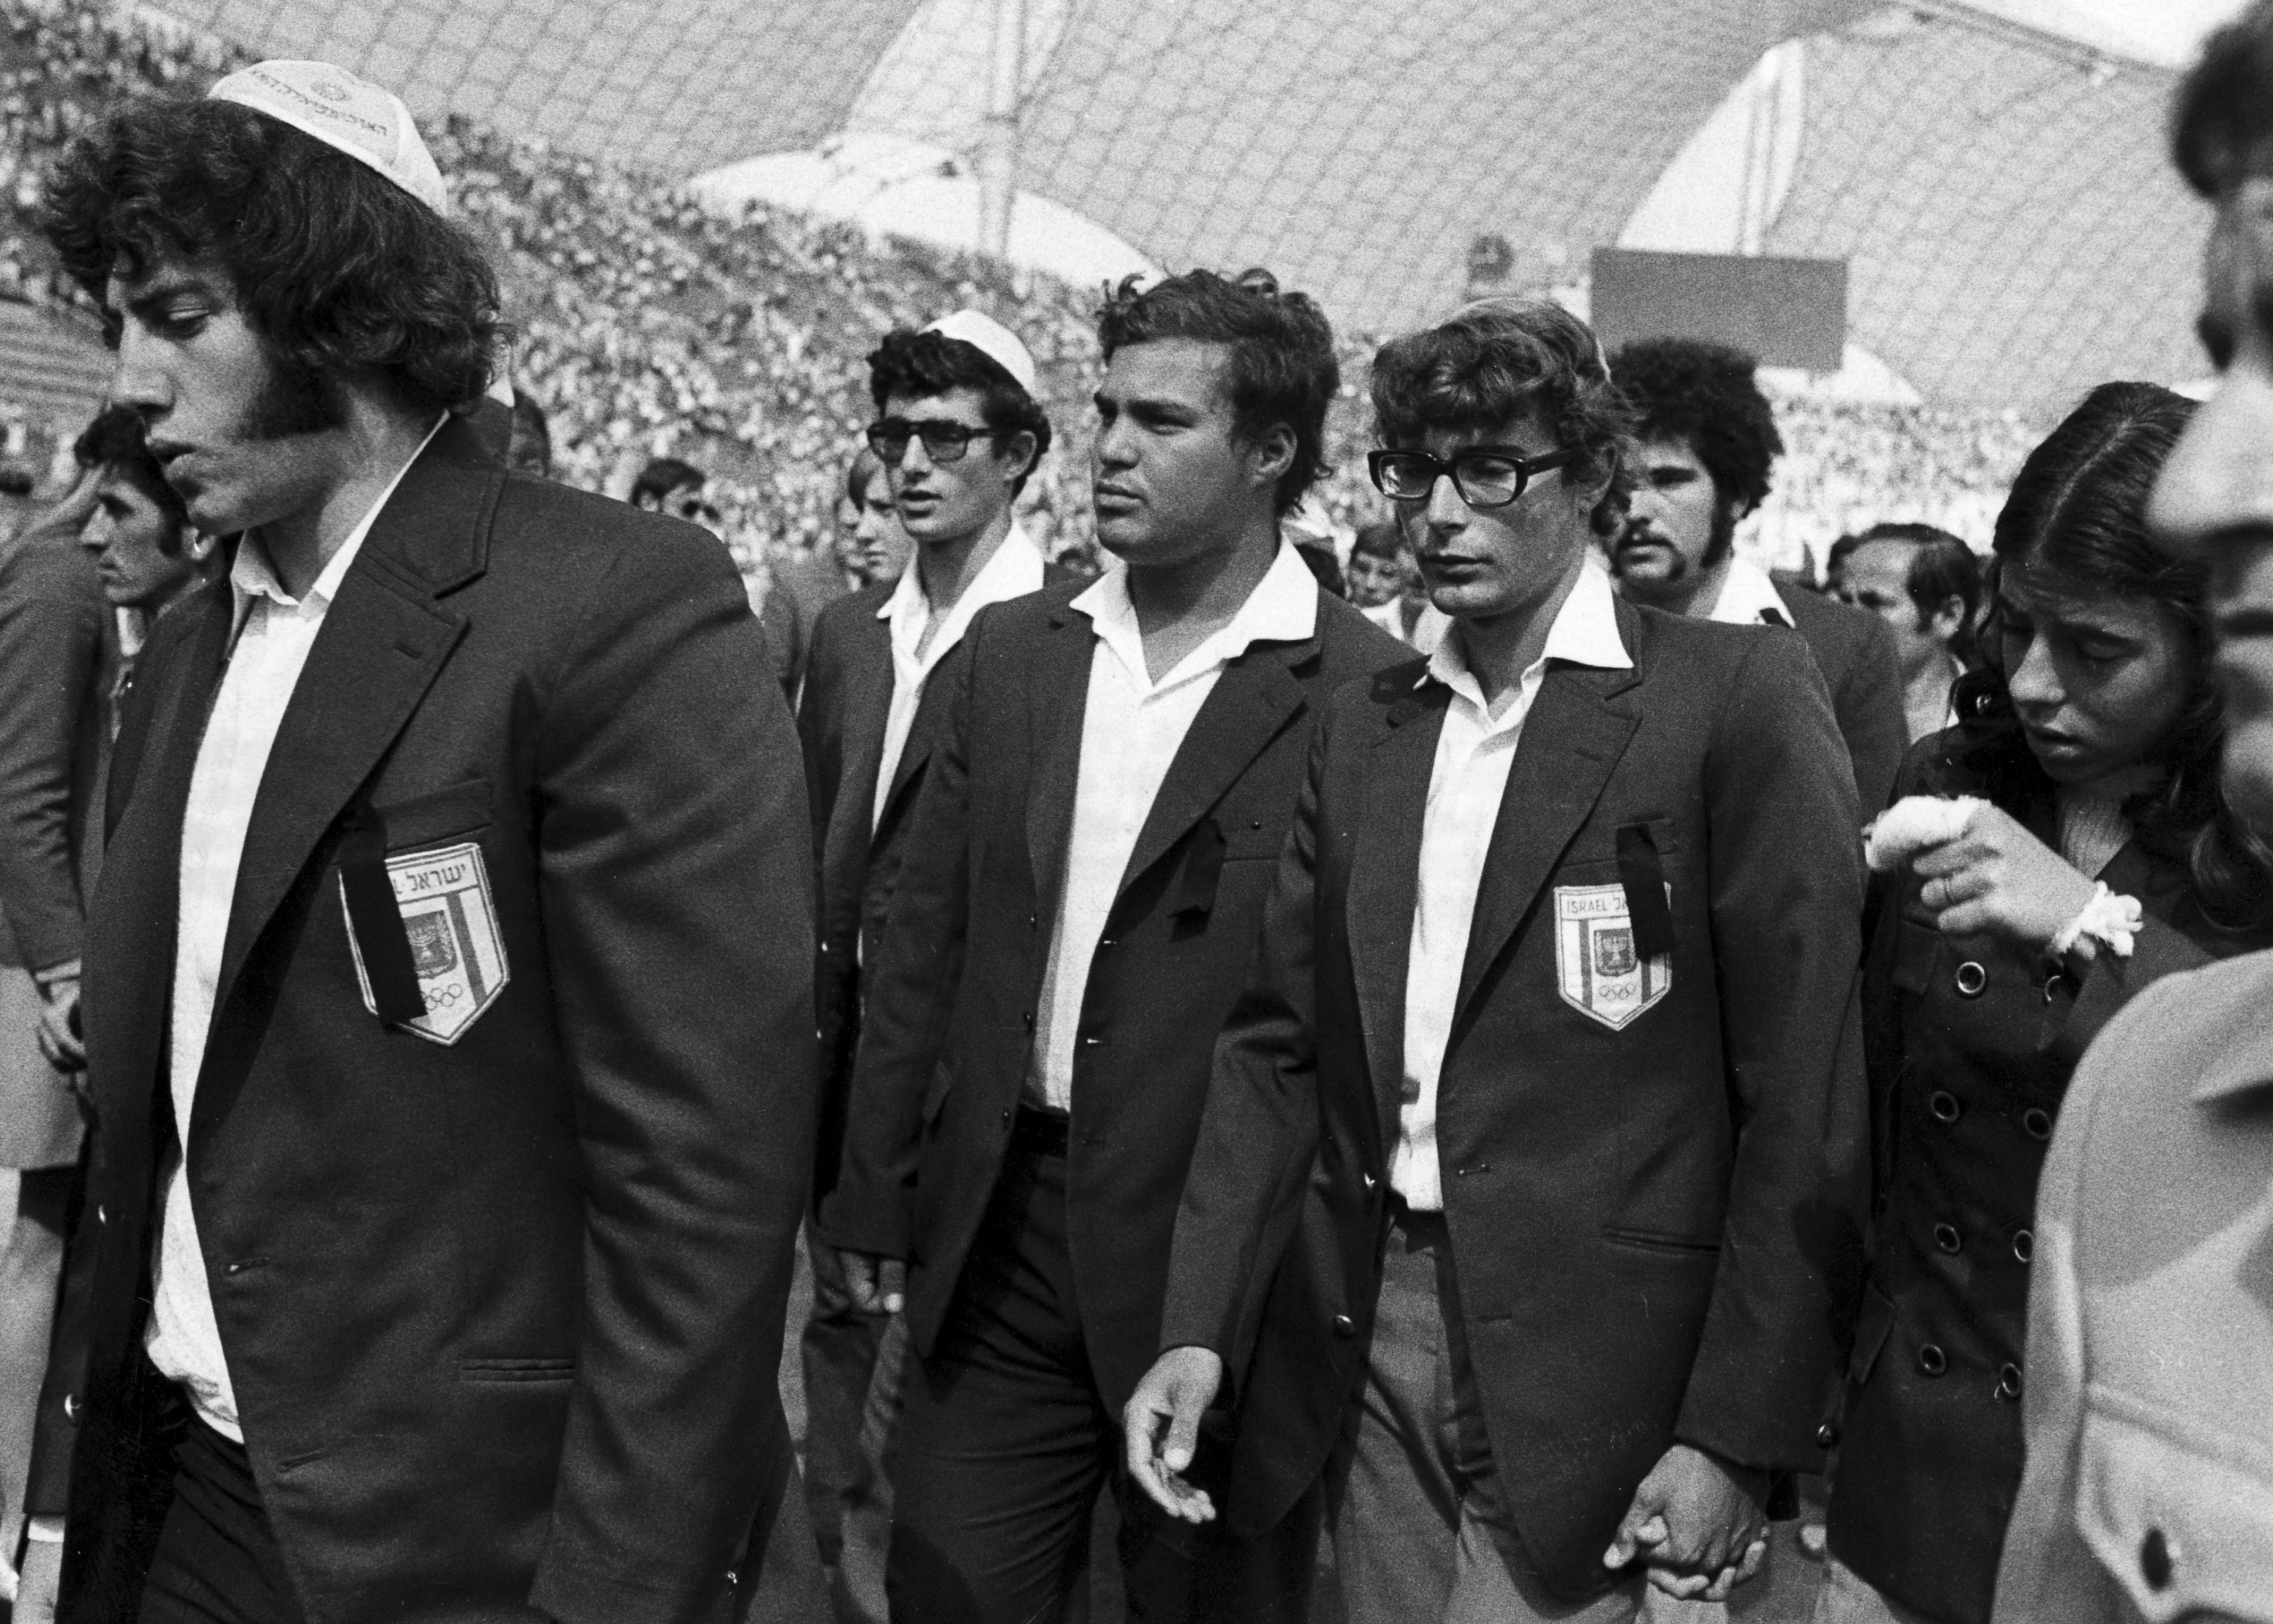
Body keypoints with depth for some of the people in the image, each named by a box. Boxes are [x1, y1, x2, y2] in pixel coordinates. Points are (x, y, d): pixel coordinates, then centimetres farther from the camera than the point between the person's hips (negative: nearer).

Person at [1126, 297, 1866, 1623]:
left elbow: (1805, 1099, -10)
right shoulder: (1361, 728, 12)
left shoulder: (1739, 695, -6)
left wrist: (1735, 1435, -13)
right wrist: (1198, 1329, -1)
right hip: (1366, 1337, 5)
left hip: (1585, 1366, -5)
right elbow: (1280, 1046, 10)